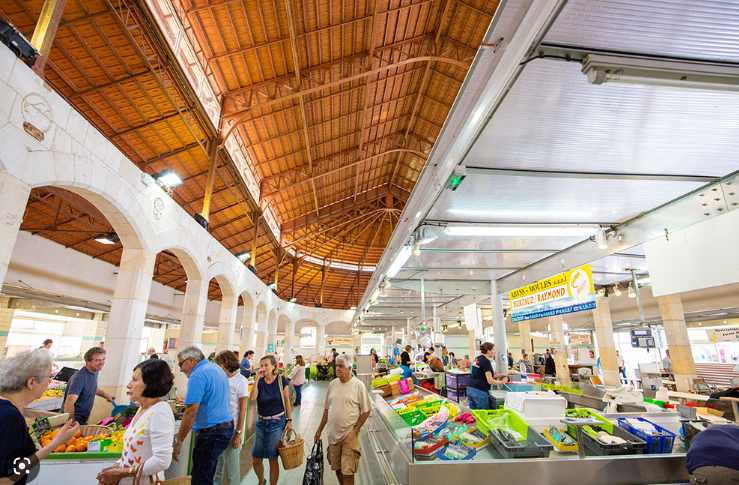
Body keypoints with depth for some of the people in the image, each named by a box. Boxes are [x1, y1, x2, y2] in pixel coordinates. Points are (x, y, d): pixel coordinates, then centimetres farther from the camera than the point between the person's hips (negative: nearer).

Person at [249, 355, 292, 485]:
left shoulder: (281, 380, -8)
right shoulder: (260, 381, -1)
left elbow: (287, 401, -2)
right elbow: (252, 398, -17)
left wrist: (289, 420, -5)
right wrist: (257, 379, -21)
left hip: (277, 422, -3)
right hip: (262, 422, 4)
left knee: (273, 459, 2)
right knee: (256, 459, 11)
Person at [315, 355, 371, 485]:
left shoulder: (358, 385, -10)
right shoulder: (333, 384, 4)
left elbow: (366, 411, -7)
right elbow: (327, 409, 13)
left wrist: (355, 430, -11)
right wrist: (319, 430, 12)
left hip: (349, 436, -5)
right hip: (333, 434, 5)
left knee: (347, 471, -2)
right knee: (337, 468, 16)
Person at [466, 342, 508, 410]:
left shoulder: (477, 358, 13)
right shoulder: (486, 361, -13)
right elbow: (490, 381, -14)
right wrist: (502, 381, 2)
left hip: (470, 389, 8)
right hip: (479, 391, -8)